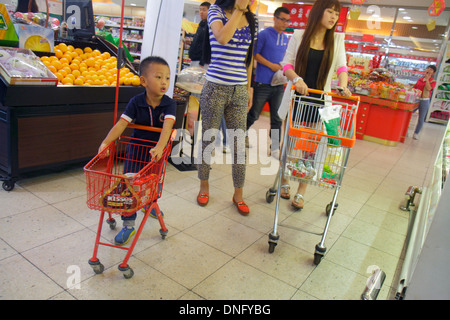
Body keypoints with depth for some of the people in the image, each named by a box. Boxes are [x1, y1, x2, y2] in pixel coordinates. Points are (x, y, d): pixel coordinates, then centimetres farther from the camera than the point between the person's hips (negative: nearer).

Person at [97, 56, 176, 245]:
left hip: (157, 151, 1)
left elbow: (167, 126, -31)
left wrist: (160, 147, -48)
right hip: (136, 149, 0)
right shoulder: (136, 102, -14)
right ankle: (128, 225, 9)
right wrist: (106, 142, -33)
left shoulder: (169, 104, -16)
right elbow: (121, 124, -19)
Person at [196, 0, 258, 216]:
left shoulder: (252, 20, 11)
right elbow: (222, 38, -22)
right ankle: (204, 186, 27)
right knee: (208, 140, 8)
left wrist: (249, 87, 15)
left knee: (239, 144, 3)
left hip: (239, 90, 4)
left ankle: (238, 194, 17)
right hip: (215, 88, -3)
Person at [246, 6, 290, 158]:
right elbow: (255, 54, -10)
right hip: (263, 83, -5)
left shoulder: (286, 38, 14)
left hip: (278, 84, 6)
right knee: (253, 114, 5)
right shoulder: (264, 34, -5)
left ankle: (275, 147, 15)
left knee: (277, 118, 7)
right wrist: (271, 65, -15)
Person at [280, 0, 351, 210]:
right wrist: (296, 78, -22)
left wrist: (343, 86, -18)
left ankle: (300, 193, 14)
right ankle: (284, 182, 29)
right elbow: (286, 64, -2)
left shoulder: (337, 39, 7)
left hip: (319, 100, 1)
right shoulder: (299, 35, 2)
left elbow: (341, 66, 1)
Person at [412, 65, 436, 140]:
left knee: (421, 118, 3)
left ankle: (416, 133, 15)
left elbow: (428, 88, -19)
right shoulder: (420, 79, 11)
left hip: (424, 101, -3)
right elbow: (414, 87, 19)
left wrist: (427, 78, -17)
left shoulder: (433, 81, -1)